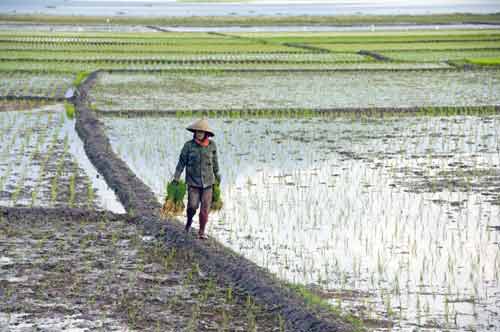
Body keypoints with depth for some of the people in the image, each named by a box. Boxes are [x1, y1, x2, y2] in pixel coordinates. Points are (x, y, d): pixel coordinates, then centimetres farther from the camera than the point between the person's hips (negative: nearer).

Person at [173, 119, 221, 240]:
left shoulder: (211, 145, -1)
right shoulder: (188, 145, -6)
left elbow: (214, 162, 12)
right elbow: (182, 162, -2)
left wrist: (217, 175, 22)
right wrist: (176, 178, -7)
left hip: (207, 182, 1)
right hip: (193, 182, -1)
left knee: (205, 208, -1)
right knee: (192, 206, -9)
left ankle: (202, 232, 13)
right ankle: (189, 220, 24)